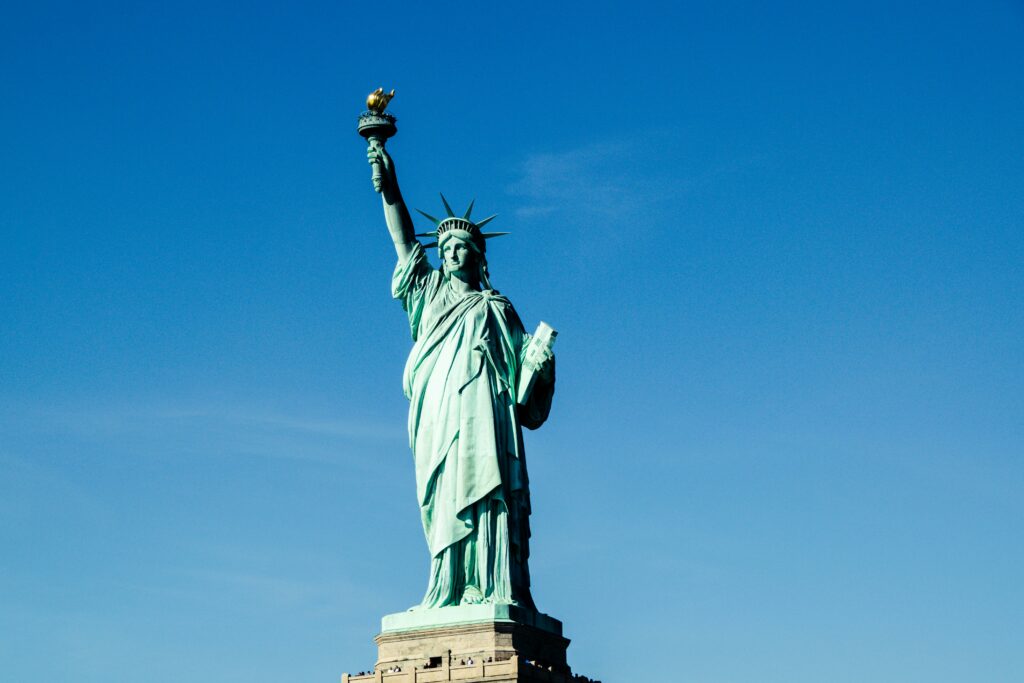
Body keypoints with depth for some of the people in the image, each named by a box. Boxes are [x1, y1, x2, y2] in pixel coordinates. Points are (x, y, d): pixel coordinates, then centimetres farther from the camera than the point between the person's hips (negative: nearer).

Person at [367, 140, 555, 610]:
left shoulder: (495, 308, 15)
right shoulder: (430, 294, 22)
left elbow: (522, 362, 9)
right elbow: (403, 238, 16)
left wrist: (540, 364, -13)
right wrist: (388, 187, 8)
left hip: (481, 411, -3)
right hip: (436, 417, 3)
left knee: (484, 492, -14)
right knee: (443, 502, -3)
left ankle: (497, 591, -18)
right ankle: (448, 592, -5)